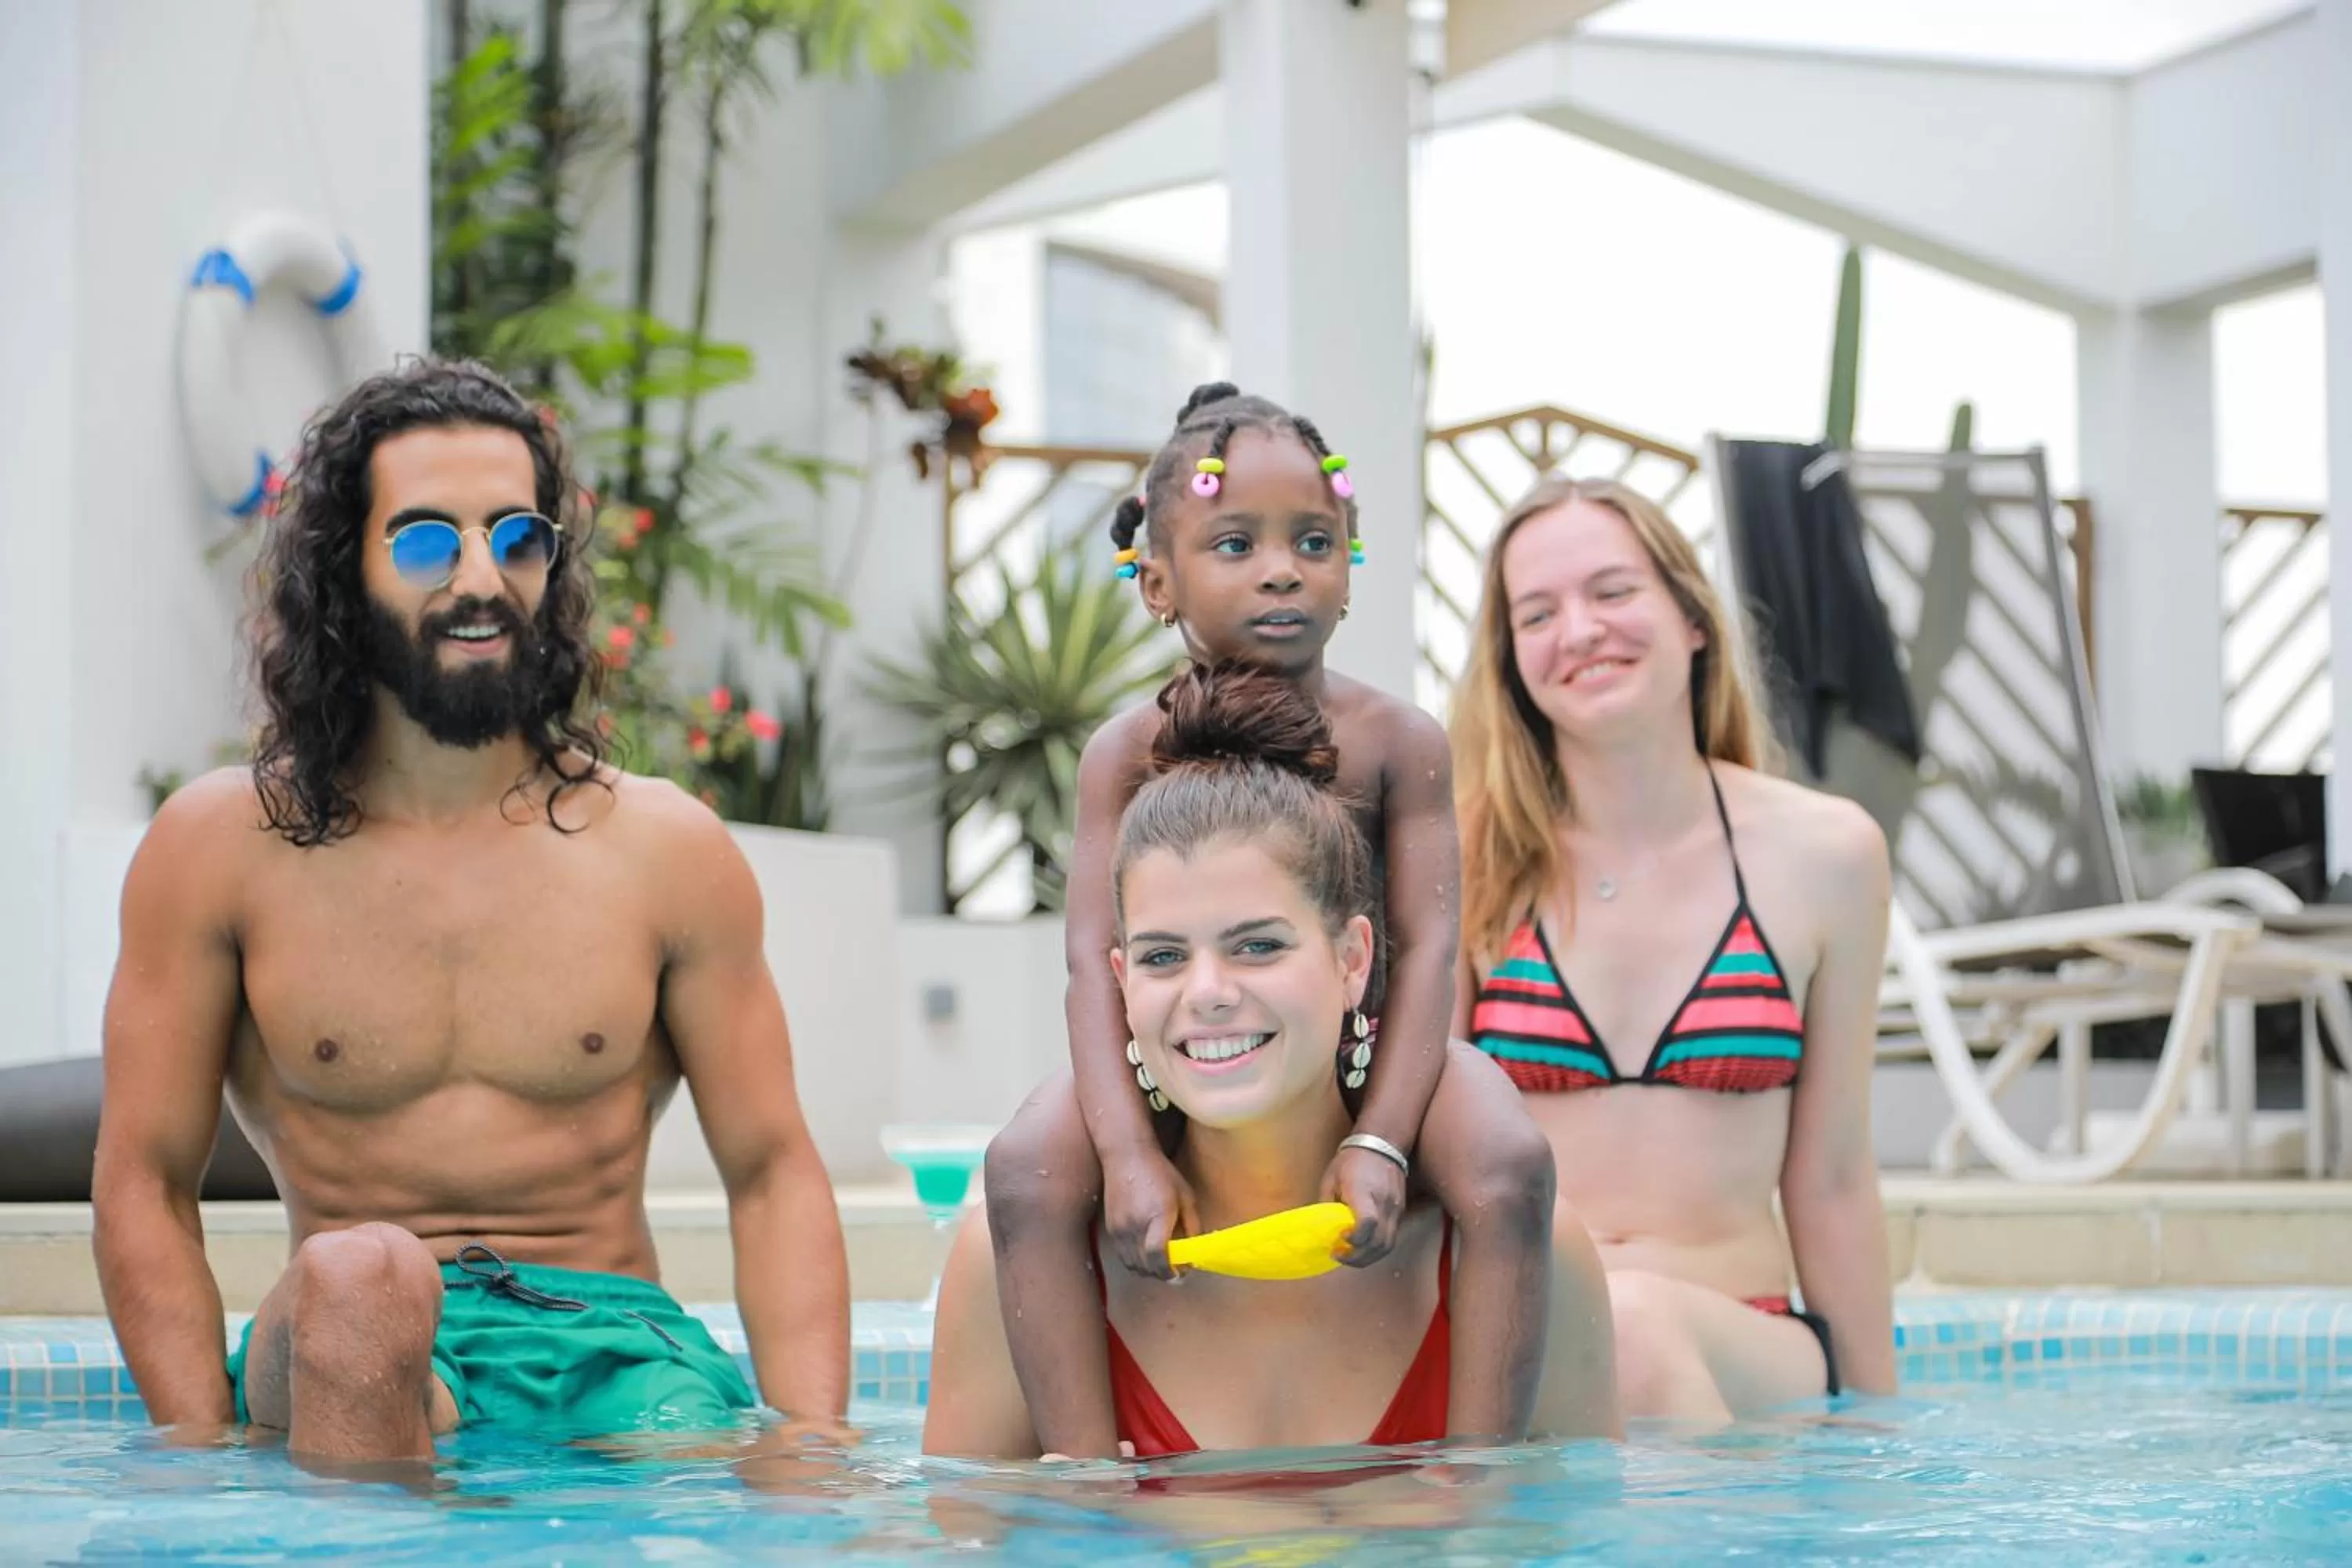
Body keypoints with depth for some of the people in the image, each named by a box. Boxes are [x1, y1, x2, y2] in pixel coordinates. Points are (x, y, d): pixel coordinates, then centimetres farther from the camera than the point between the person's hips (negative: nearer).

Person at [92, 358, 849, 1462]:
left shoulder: (668, 851, 6)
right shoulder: (220, 845, 3)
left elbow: (772, 1174, 5)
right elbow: (144, 1183, 3)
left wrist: (812, 1460, -10)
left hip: (618, 1352, -1)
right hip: (335, 1360, 1)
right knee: (366, 1276, -36)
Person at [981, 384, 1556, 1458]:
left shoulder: (1395, 742, -5)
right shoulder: (1129, 752, -5)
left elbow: (1424, 945, -11)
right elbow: (1096, 958, -13)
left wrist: (1379, 1140, -25)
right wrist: (1128, 1152, -27)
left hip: (1362, 1048, 0)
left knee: (1508, 1170, -29)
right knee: (1027, 1174, -27)